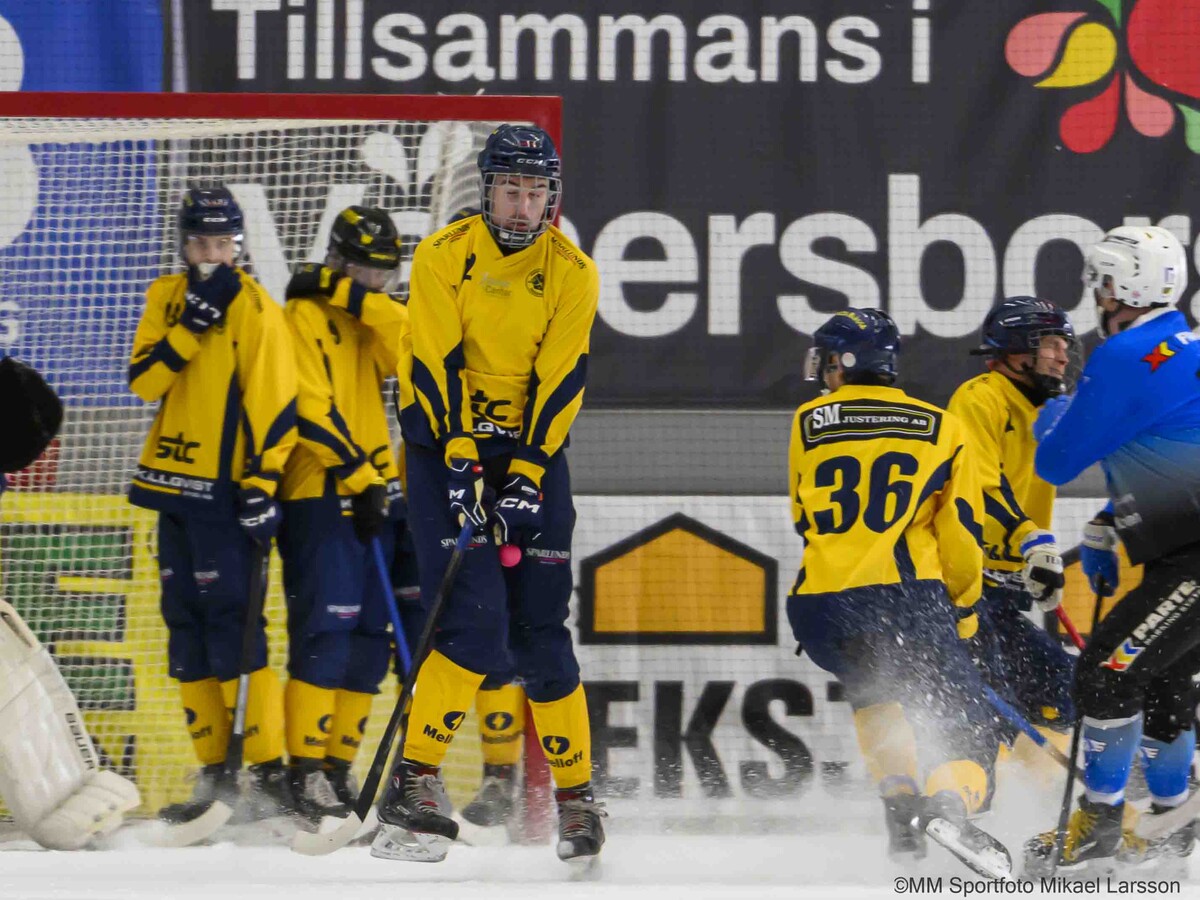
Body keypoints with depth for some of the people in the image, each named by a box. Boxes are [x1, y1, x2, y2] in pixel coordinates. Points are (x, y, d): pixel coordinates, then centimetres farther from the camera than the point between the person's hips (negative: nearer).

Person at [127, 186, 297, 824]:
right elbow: (143, 380, -1)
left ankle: (269, 773, -15)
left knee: (231, 624, -14)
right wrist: (189, 327, -14)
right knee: (186, 628, 9)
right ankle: (213, 772, 15)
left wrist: (262, 487, -19)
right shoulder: (166, 299, 10)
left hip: (224, 489, -7)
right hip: (174, 482, 7)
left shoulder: (256, 311, -8)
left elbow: (275, 405, -12)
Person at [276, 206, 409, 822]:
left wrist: (357, 297, -14)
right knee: (326, 631, -14)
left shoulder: (372, 323, 16)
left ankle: (339, 764, 12)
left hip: (374, 495, 7)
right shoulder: (306, 315, -4)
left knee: (369, 640, 6)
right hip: (320, 496, -7)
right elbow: (311, 409, -13)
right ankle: (305, 767, -11)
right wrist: (359, 477, -17)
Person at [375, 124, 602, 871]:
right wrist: (461, 463, -20)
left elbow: (560, 382, -6)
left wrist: (526, 478, -15)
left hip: (534, 451, 2)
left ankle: (576, 794, 12)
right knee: (474, 624, -17)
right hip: (448, 445, -2)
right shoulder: (444, 256, -7)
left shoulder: (572, 273, -2)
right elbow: (436, 365, -11)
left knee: (541, 634, 1)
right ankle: (413, 782, -12)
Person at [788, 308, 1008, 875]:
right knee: (966, 728, 4)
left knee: (869, 684, 34)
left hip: (819, 609, 2)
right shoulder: (943, 428, 12)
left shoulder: (807, 423, 15)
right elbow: (961, 530, 9)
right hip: (908, 599, -2)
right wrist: (965, 608, 22)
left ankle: (898, 800, 16)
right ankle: (950, 804, -29)